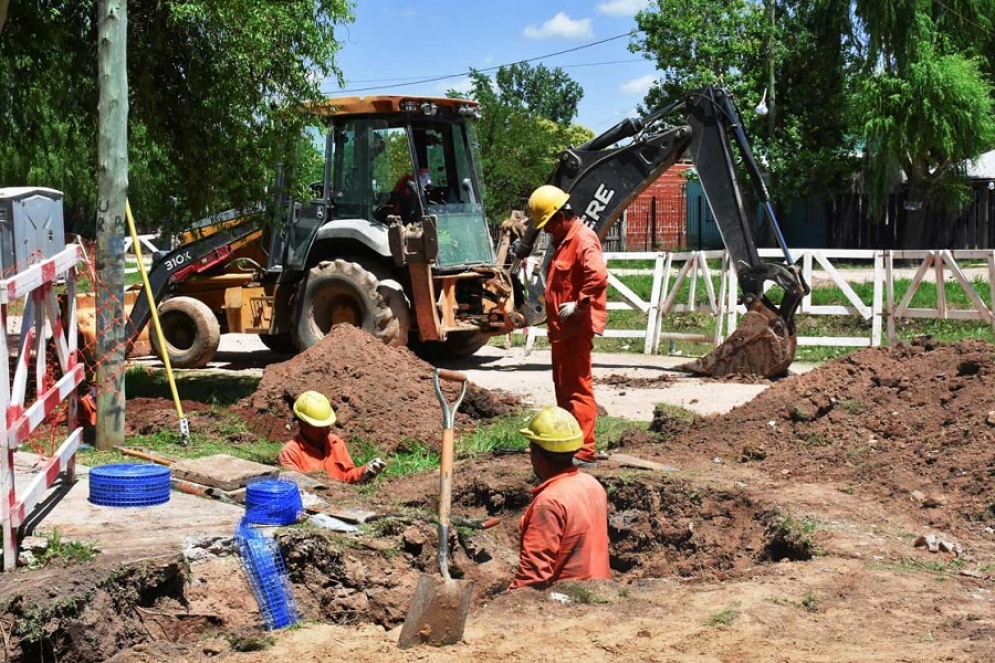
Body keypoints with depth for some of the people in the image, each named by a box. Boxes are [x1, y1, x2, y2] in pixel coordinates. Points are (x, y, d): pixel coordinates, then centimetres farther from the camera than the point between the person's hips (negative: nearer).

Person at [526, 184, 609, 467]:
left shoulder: (584, 239, -15)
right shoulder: (564, 241, 18)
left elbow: (598, 277, -30)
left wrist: (578, 305, -24)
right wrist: (551, 307, 18)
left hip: (577, 328, -11)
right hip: (562, 329, 11)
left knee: (578, 388, -9)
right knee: (563, 387, 16)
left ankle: (584, 452, -7)